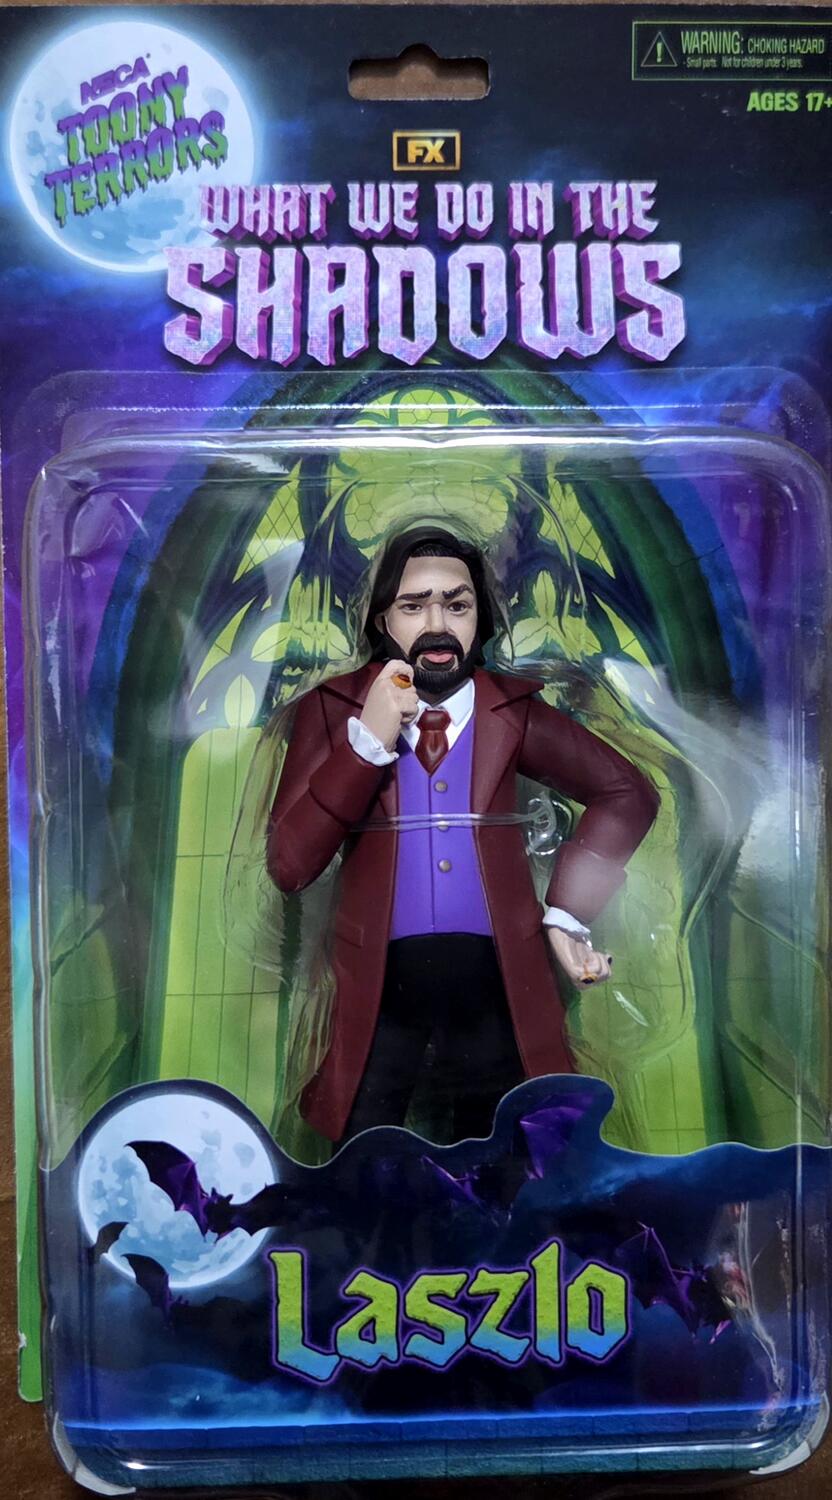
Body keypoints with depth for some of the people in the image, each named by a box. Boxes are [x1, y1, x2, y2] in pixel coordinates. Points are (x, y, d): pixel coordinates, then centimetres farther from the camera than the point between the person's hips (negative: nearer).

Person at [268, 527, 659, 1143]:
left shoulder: (513, 710, 3)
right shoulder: (333, 709, -2)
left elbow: (628, 794, 10)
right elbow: (289, 866, -10)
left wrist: (567, 912, 1)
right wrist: (368, 741, -20)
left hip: (498, 986, 2)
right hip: (377, 989, -1)